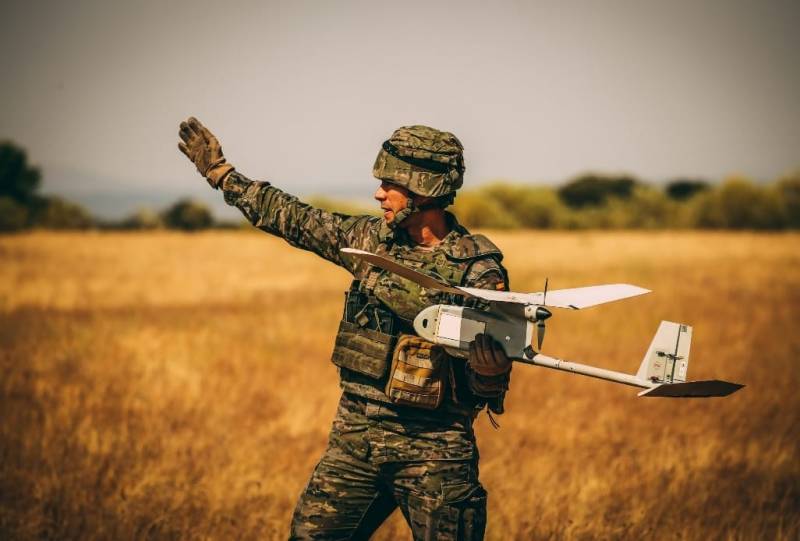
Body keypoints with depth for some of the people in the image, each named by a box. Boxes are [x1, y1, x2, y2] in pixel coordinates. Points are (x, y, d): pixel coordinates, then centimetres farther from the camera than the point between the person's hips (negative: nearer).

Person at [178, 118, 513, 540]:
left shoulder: (478, 270, -10)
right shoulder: (371, 238, 5)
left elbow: (494, 371, -15)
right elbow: (292, 218, 16)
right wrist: (221, 172, 22)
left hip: (430, 447, -5)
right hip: (355, 434, 5)